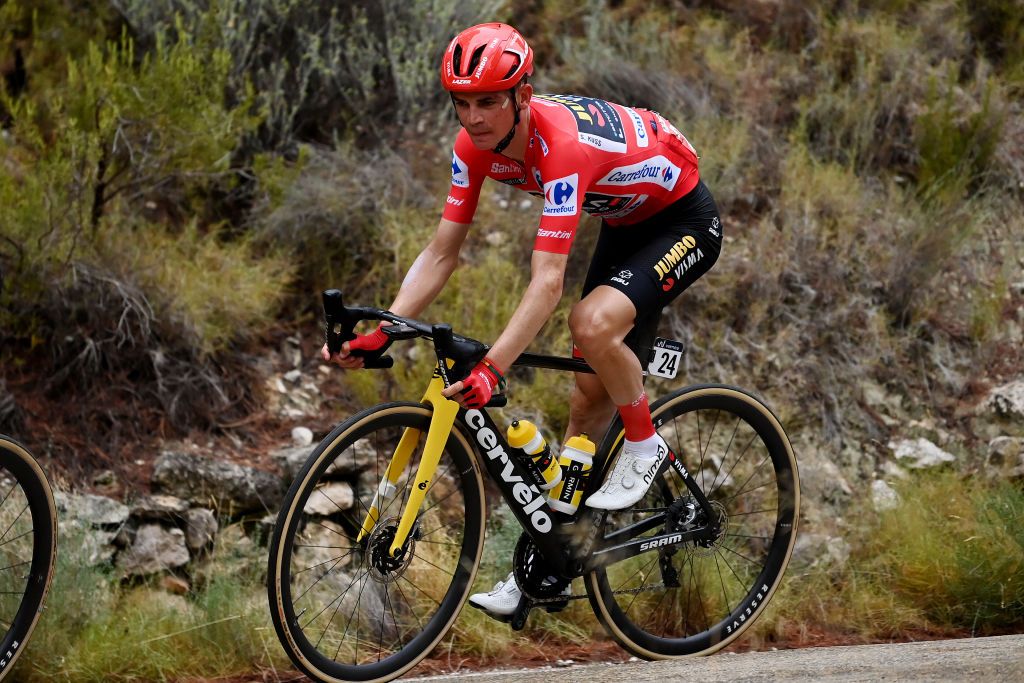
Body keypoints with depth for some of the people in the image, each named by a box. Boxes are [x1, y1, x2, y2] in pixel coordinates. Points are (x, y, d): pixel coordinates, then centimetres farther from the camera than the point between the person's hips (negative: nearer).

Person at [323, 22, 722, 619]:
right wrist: (379, 335, -22)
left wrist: (491, 370, -52)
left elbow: (547, 282, -43)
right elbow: (442, 253, -11)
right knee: (590, 397, 7)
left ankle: (645, 446, -7)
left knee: (593, 322, -33)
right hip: (625, 224, 8)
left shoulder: (563, 145, -38)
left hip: (685, 220, -8)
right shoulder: (477, 145, -15)